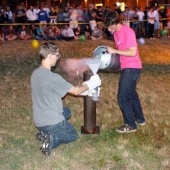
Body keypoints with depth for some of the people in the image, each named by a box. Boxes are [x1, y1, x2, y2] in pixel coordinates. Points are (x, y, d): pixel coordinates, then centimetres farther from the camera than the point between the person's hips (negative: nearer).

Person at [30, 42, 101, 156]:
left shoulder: (35, 73, 0)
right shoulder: (53, 77, -26)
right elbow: (76, 91, -14)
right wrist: (90, 84, 5)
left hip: (38, 120, 8)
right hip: (51, 121, -7)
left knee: (66, 112, 33)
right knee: (73, 135, 21)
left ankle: (45, 132, 12)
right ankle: (51, 139, -7)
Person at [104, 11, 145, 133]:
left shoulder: (128, 32, -20)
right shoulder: (116, 33, 7)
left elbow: (133, 52, -24)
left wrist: (114, 51, -23)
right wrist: (112, 51, 1)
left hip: (132, 68, -10)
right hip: (127, 67, 10)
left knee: (122, 98, -4)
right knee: (131, 94, 23)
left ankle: (131, 125, 11)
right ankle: (140, 119, 39)